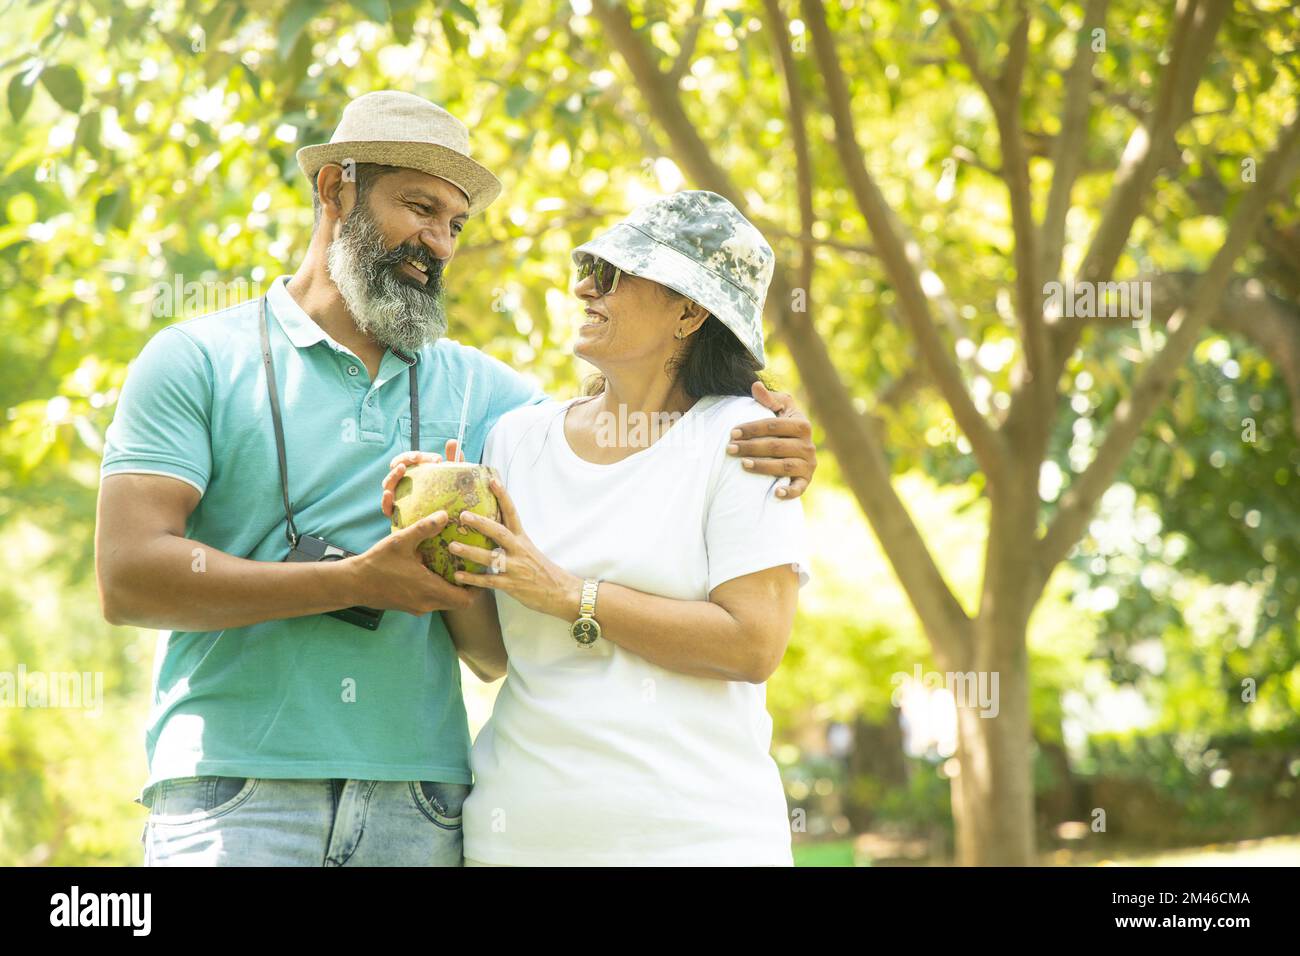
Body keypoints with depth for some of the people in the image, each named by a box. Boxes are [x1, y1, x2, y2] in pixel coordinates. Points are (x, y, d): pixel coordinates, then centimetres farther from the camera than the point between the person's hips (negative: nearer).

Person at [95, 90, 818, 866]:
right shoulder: (197, 360, 4)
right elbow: (129, 577, -5)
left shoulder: (477, 388, 16)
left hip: (421, 801, 3)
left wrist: (762, 449, -1)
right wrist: (355, 582, -12)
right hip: (235, 796, -3)